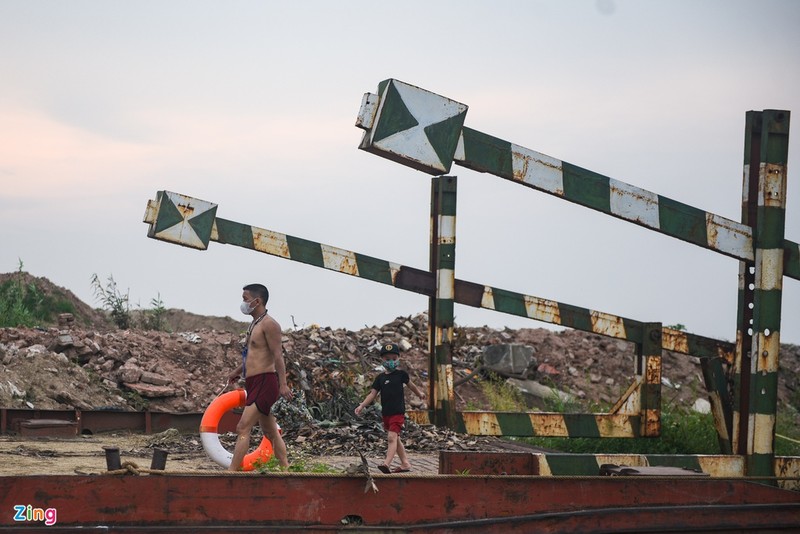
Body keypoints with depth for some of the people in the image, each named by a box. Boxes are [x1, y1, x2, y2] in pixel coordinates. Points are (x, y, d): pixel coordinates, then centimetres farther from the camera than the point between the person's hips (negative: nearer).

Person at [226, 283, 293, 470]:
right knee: (270, 432, 13)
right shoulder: (255, 325, 18)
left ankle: (232, 473, -19)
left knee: (243, 428, -15)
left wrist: (283, 384, -25)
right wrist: (238, 371, 42)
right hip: (255, 383, 10)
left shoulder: (268, 324, -11)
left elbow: (278, 355, -18)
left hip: (264, 382, -10)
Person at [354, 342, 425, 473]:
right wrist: (362, 406, -9)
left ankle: (387, 463, -29)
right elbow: (373, 393, 4)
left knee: (392, 437, -18)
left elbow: (410, 385, 19)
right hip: (386, 413, 5)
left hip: (398, 412, -5)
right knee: (395, 439, 12)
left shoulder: (401, 374, 1)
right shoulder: (380, 378, 7)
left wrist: (419, 393, 36)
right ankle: (405, 463, 22)